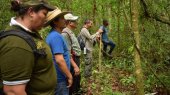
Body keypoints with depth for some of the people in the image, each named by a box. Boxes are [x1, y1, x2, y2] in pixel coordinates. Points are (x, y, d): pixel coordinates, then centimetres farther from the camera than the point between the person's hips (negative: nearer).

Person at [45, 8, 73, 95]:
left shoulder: (52, 35, 10)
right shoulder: (56, 36, -21)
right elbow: (59, 60, -27)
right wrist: (69, 76, -18)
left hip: (55, 77, 10)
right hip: (59, 78, -10)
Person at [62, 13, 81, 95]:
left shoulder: (71, 32, 12)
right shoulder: (65, 33, -19)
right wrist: (75, 66, -27)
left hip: (76, 59, 10)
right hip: (72, 61, -10)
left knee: (77, 79, 23)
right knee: (73, 82, 2)